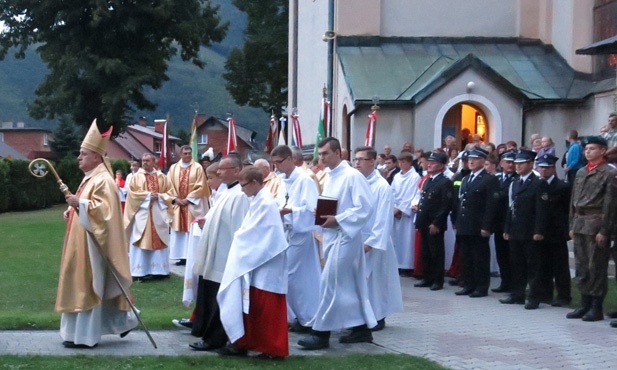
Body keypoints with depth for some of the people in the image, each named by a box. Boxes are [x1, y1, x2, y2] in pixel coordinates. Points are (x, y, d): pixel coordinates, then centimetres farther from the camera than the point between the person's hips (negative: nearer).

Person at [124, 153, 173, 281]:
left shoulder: (161, 177, 11)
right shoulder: (136, 177, 4)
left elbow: (169, 192, 9)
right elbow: (132, 193, -4)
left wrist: (159, 196, -10)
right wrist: (148, 196, -14)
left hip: (159, 213, 2)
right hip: (142, 213, -2)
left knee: (159, 241, 3)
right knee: (140, 241, -5)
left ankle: (159, 270, 8)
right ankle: (139, 271, -5)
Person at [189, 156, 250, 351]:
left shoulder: (240, 195, -19)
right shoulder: (228, 192, 14)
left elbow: (238, 229, -23)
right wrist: (206, 221, 12)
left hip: (224, 258, -10)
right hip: (215, 258, 10)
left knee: (219, 302, -2)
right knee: (210, 299, 16)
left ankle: (214, 339, 6)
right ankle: (209, 334, 25)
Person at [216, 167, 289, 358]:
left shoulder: (265, 203, -18)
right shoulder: (259, 200, 12)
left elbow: (253, 232, -19)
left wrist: (237, 235, -4)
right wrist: (239, 234, 3)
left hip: (266, 263, -10)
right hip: (258, 261, 10)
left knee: (265, 307, -2)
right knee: (253, 306, 12)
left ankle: (272, 348, 5)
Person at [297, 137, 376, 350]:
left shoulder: (352, 176, -13)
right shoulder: (330, 178, 13)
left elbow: (364, 208, -19)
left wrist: (337, 220, -21)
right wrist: (321, 215, 1)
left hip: (344, 235, -9)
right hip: (332, 235, 9)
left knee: (330, 282, -8)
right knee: (350, 284, 12)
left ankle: (321, 332, -2)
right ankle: (362, 328, 19)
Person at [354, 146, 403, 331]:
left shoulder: (382, 186, -10)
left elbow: (383, 219, -13)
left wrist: (371, 242, -16)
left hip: (374, 242, -5)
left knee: (376, 280, 2)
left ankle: (378, 317, 13)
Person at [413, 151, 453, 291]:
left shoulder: (445, 182, -10)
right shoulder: (427, 181, 17)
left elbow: (446, 205, -16)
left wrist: (436, 223, -19)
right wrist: (419, 219, 11)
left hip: (435, 225, -8)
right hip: (424, 223, 8)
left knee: (436, 253, 0)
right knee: (425, 253, 12)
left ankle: (438, 280, 7)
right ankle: (427, 278, 21)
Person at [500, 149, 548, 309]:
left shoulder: (539, 183, -6)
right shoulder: (514, 184, 16)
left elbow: (541, 210, -12)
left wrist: (539, 231, -18)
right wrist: (507, 229, 11)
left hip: (530, 233, -7)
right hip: (515, 232, 7)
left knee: (533, 266, -2)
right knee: (517, 265, 11)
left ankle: (534, 298, 2)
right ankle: (517, 295, 19)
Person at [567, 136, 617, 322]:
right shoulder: (581, 173, 15)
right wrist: (572, 225, 11)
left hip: (596, 224, -7)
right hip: (579, 224, 7)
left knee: (596, 267, -2)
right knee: (581, 266, 10)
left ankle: (597, 308, 4)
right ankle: (585, 304, 18)